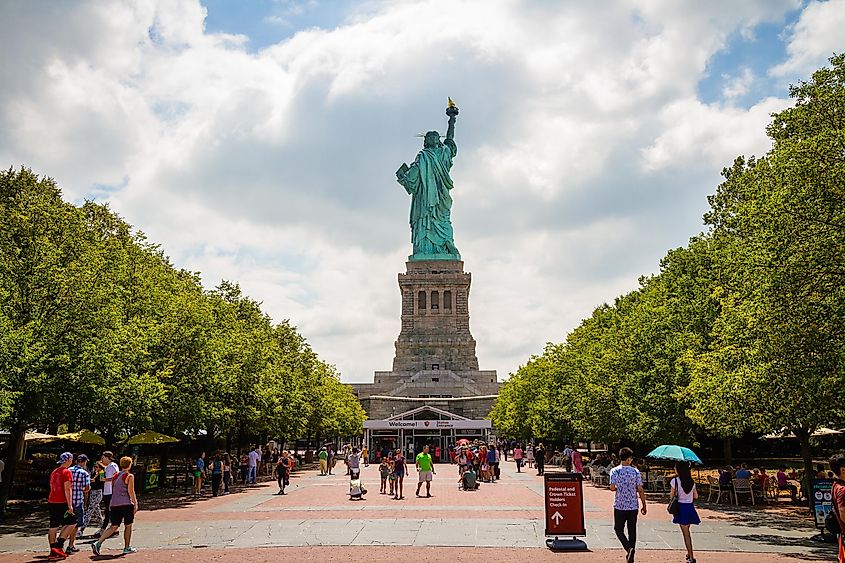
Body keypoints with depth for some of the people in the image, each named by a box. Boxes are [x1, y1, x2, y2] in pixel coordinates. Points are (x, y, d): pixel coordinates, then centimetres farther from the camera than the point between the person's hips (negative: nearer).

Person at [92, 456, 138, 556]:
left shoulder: (116, 476, 13)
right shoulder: (129, 476, -8)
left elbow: (114, 490, 20)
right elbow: (131, 492, -12)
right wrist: (135, 503, -5)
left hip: (114, 504, 6)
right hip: (126, 504, -6)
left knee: (114, 526, 9)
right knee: (128, 526, 8)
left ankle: (98, 543, -7)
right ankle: (127, 548, 15)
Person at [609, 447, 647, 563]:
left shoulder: (614, 471, -8)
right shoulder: (636, 472, -4)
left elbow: (612, 487, -12)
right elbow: (640, 490, -3)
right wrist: (644, 505, 6)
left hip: (619, 506, -2)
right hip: (633, 506, 2)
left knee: (618, 529, 12)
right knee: (632, 531, 11)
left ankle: (628, 547, -12)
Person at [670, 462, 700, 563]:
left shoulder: (675, 481, -11)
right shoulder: (691, 481, 5)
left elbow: (671, 496, -8)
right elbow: (696, 496, 9)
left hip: (681, 507, -5)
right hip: (690, 507, 5)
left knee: (686, 533, -2)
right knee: (687, 531, 21)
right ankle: (689, 553, 28)